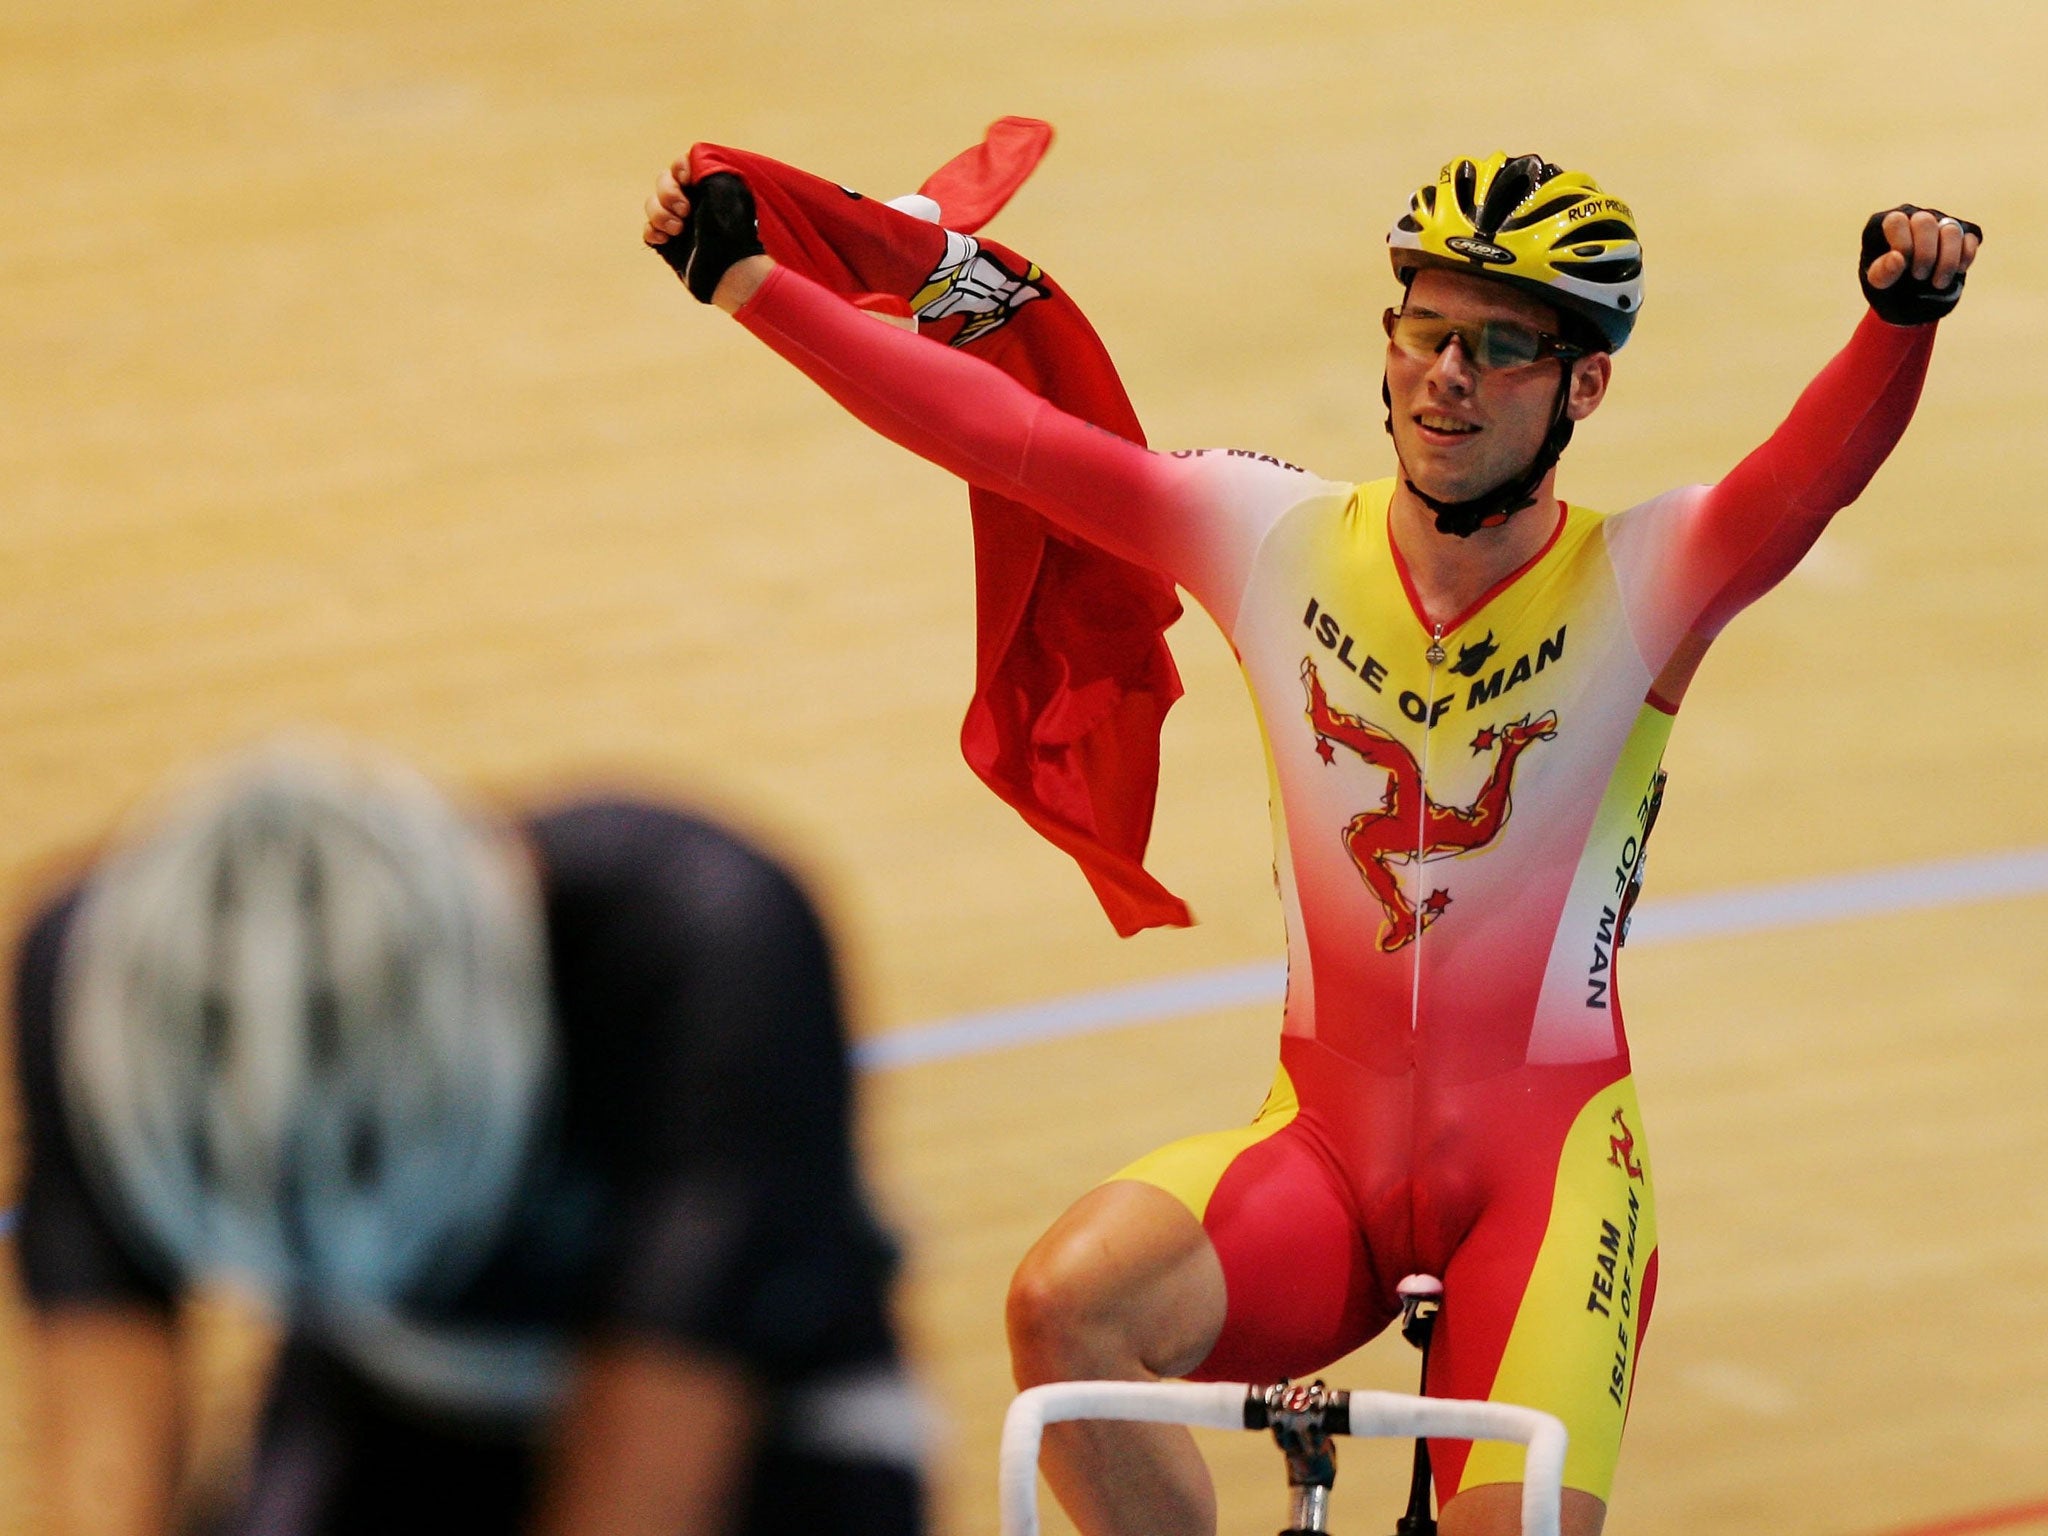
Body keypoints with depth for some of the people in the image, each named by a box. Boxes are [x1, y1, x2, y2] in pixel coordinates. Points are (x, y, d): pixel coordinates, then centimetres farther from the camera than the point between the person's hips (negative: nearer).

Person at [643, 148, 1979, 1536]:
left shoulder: (1642, 581, -7)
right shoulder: (1280, 539, 1)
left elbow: (1815, 474, -26)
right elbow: (1007, 434, -2)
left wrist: (1901, 321, -47)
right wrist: (748, 282, -7)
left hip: (1545, 1158, -2)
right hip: (1325, 1144, 2)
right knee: (1067, 1303, -26)